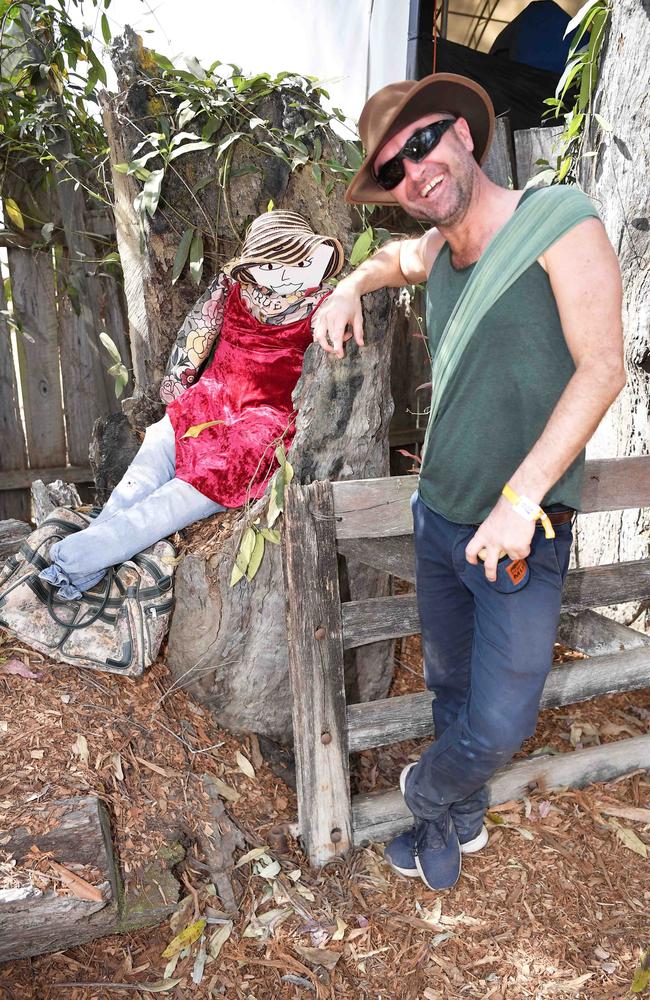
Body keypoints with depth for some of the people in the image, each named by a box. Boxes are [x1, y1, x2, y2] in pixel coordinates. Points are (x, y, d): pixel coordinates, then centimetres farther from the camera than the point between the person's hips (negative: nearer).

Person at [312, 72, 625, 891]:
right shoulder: (435, 251, 7)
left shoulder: (559, 223, -12)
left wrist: (520, 497, -25)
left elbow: (602, 369, -19)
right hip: (438, 518, 6)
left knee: (499, 724, -1)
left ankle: (428, 793, 32)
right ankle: (456, 822, 44)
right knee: (450, 685, 19)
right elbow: (393, 258, 33)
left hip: (524, 533, -5)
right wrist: (349, 288, 11)